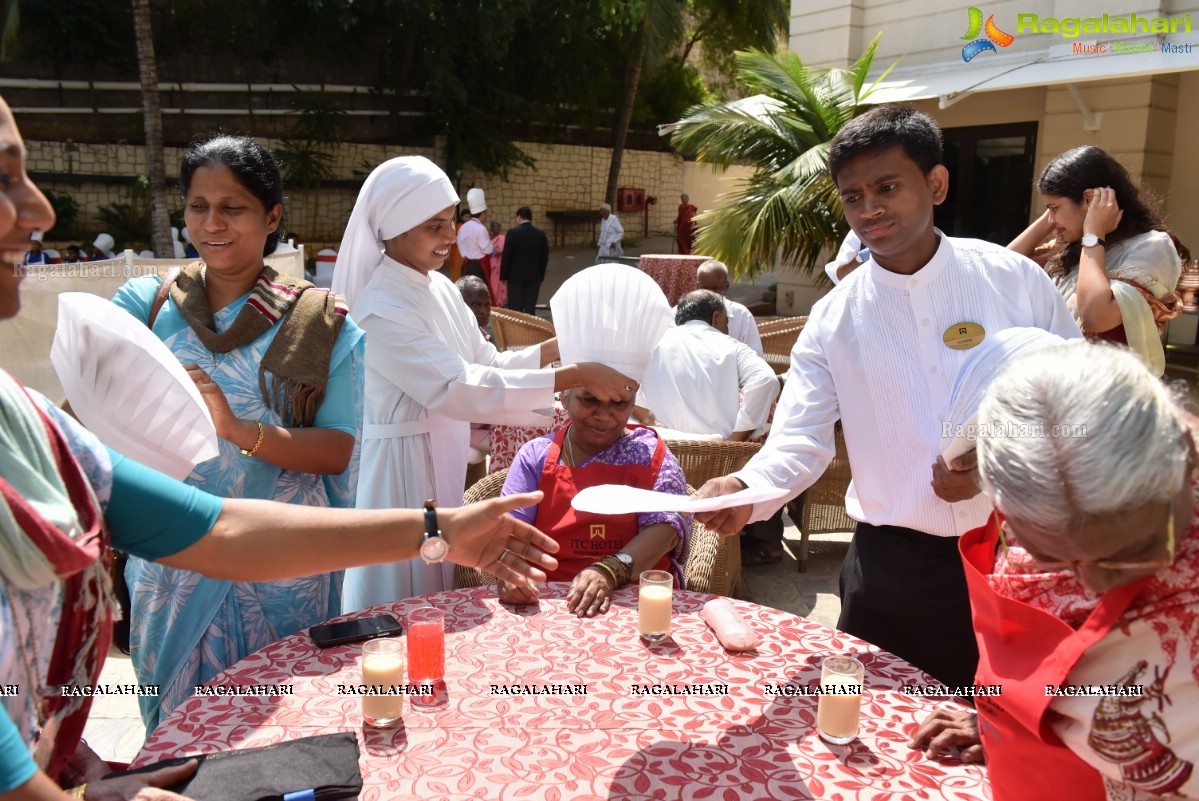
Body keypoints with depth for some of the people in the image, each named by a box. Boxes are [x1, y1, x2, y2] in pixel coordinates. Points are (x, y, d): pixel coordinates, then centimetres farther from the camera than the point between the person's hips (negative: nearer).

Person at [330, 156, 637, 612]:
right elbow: (458, 388, -29)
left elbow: (486, 365, 9)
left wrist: (561, 346, -5)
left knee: (440, 599, 19)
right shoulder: (380, 310, -21)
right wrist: (576, 377, -30)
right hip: (402, 468, -8)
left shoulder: (441, 289, 5)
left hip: (447, 463, 8)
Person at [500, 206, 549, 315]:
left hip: (516, 276, -3)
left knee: (515, 309, 0)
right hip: (534, 277, 3)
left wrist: (503, 276, 1)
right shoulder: (541, 234, 3)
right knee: (530, 309, 5)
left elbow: (506, 256, -8)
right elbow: (545, 258, 6)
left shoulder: (513, 232, -9)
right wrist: (541, 277, 15)